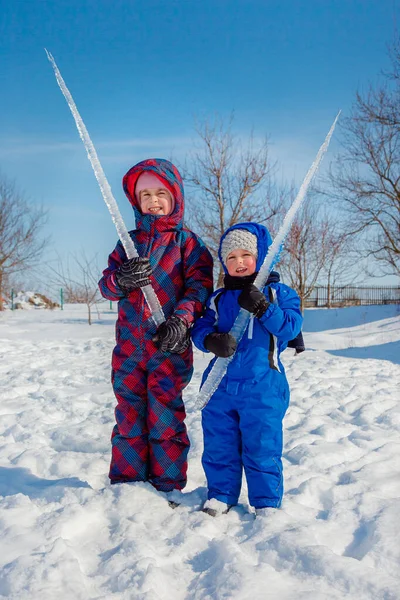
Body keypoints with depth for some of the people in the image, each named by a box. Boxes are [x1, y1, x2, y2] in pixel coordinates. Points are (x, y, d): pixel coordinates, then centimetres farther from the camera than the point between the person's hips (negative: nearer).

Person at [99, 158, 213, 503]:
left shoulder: (188, 242, 3)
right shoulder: (129, 241, 14)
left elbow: (199, 286, -7)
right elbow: (106, 283, 8)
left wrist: (181, 320, -24)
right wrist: (120, 281, -17)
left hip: (169, 345, -4)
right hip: (129, 343, 4)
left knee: (165, 415, 1)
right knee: (129, 413, 11)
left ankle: (167, 484, 14)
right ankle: (126, 480, 24)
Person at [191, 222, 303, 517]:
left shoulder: (278, 293, 2)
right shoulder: (218, 299, 11)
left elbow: (291, 326, -11)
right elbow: (200, 329, 5)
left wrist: (263, 308, -23)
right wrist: (212, 340, -17)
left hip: (262, 387, -3)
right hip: (220, 385, 4)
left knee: (262, 447, 4)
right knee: (218, 445, 12)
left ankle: (267, 502, 20)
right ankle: (221, 495, 29)